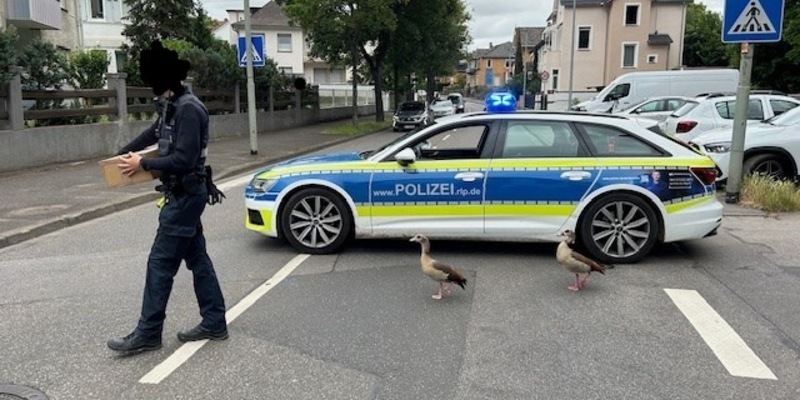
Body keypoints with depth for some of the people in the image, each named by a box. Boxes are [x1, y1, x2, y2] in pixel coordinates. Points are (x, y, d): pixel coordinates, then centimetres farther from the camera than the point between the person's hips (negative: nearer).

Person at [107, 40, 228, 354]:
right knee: (197, 258, 12)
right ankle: (214, 323, 21)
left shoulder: (188, 109, -19)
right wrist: (122, 153, 29)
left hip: (185, 196, -10)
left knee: (161, 263, -3)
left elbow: (184, 160, -24)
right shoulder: (174, 106, 11)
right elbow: (154, 133, 28)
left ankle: (147, 334, 8)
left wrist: (143, 164, -13)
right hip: (184, 195, 10)